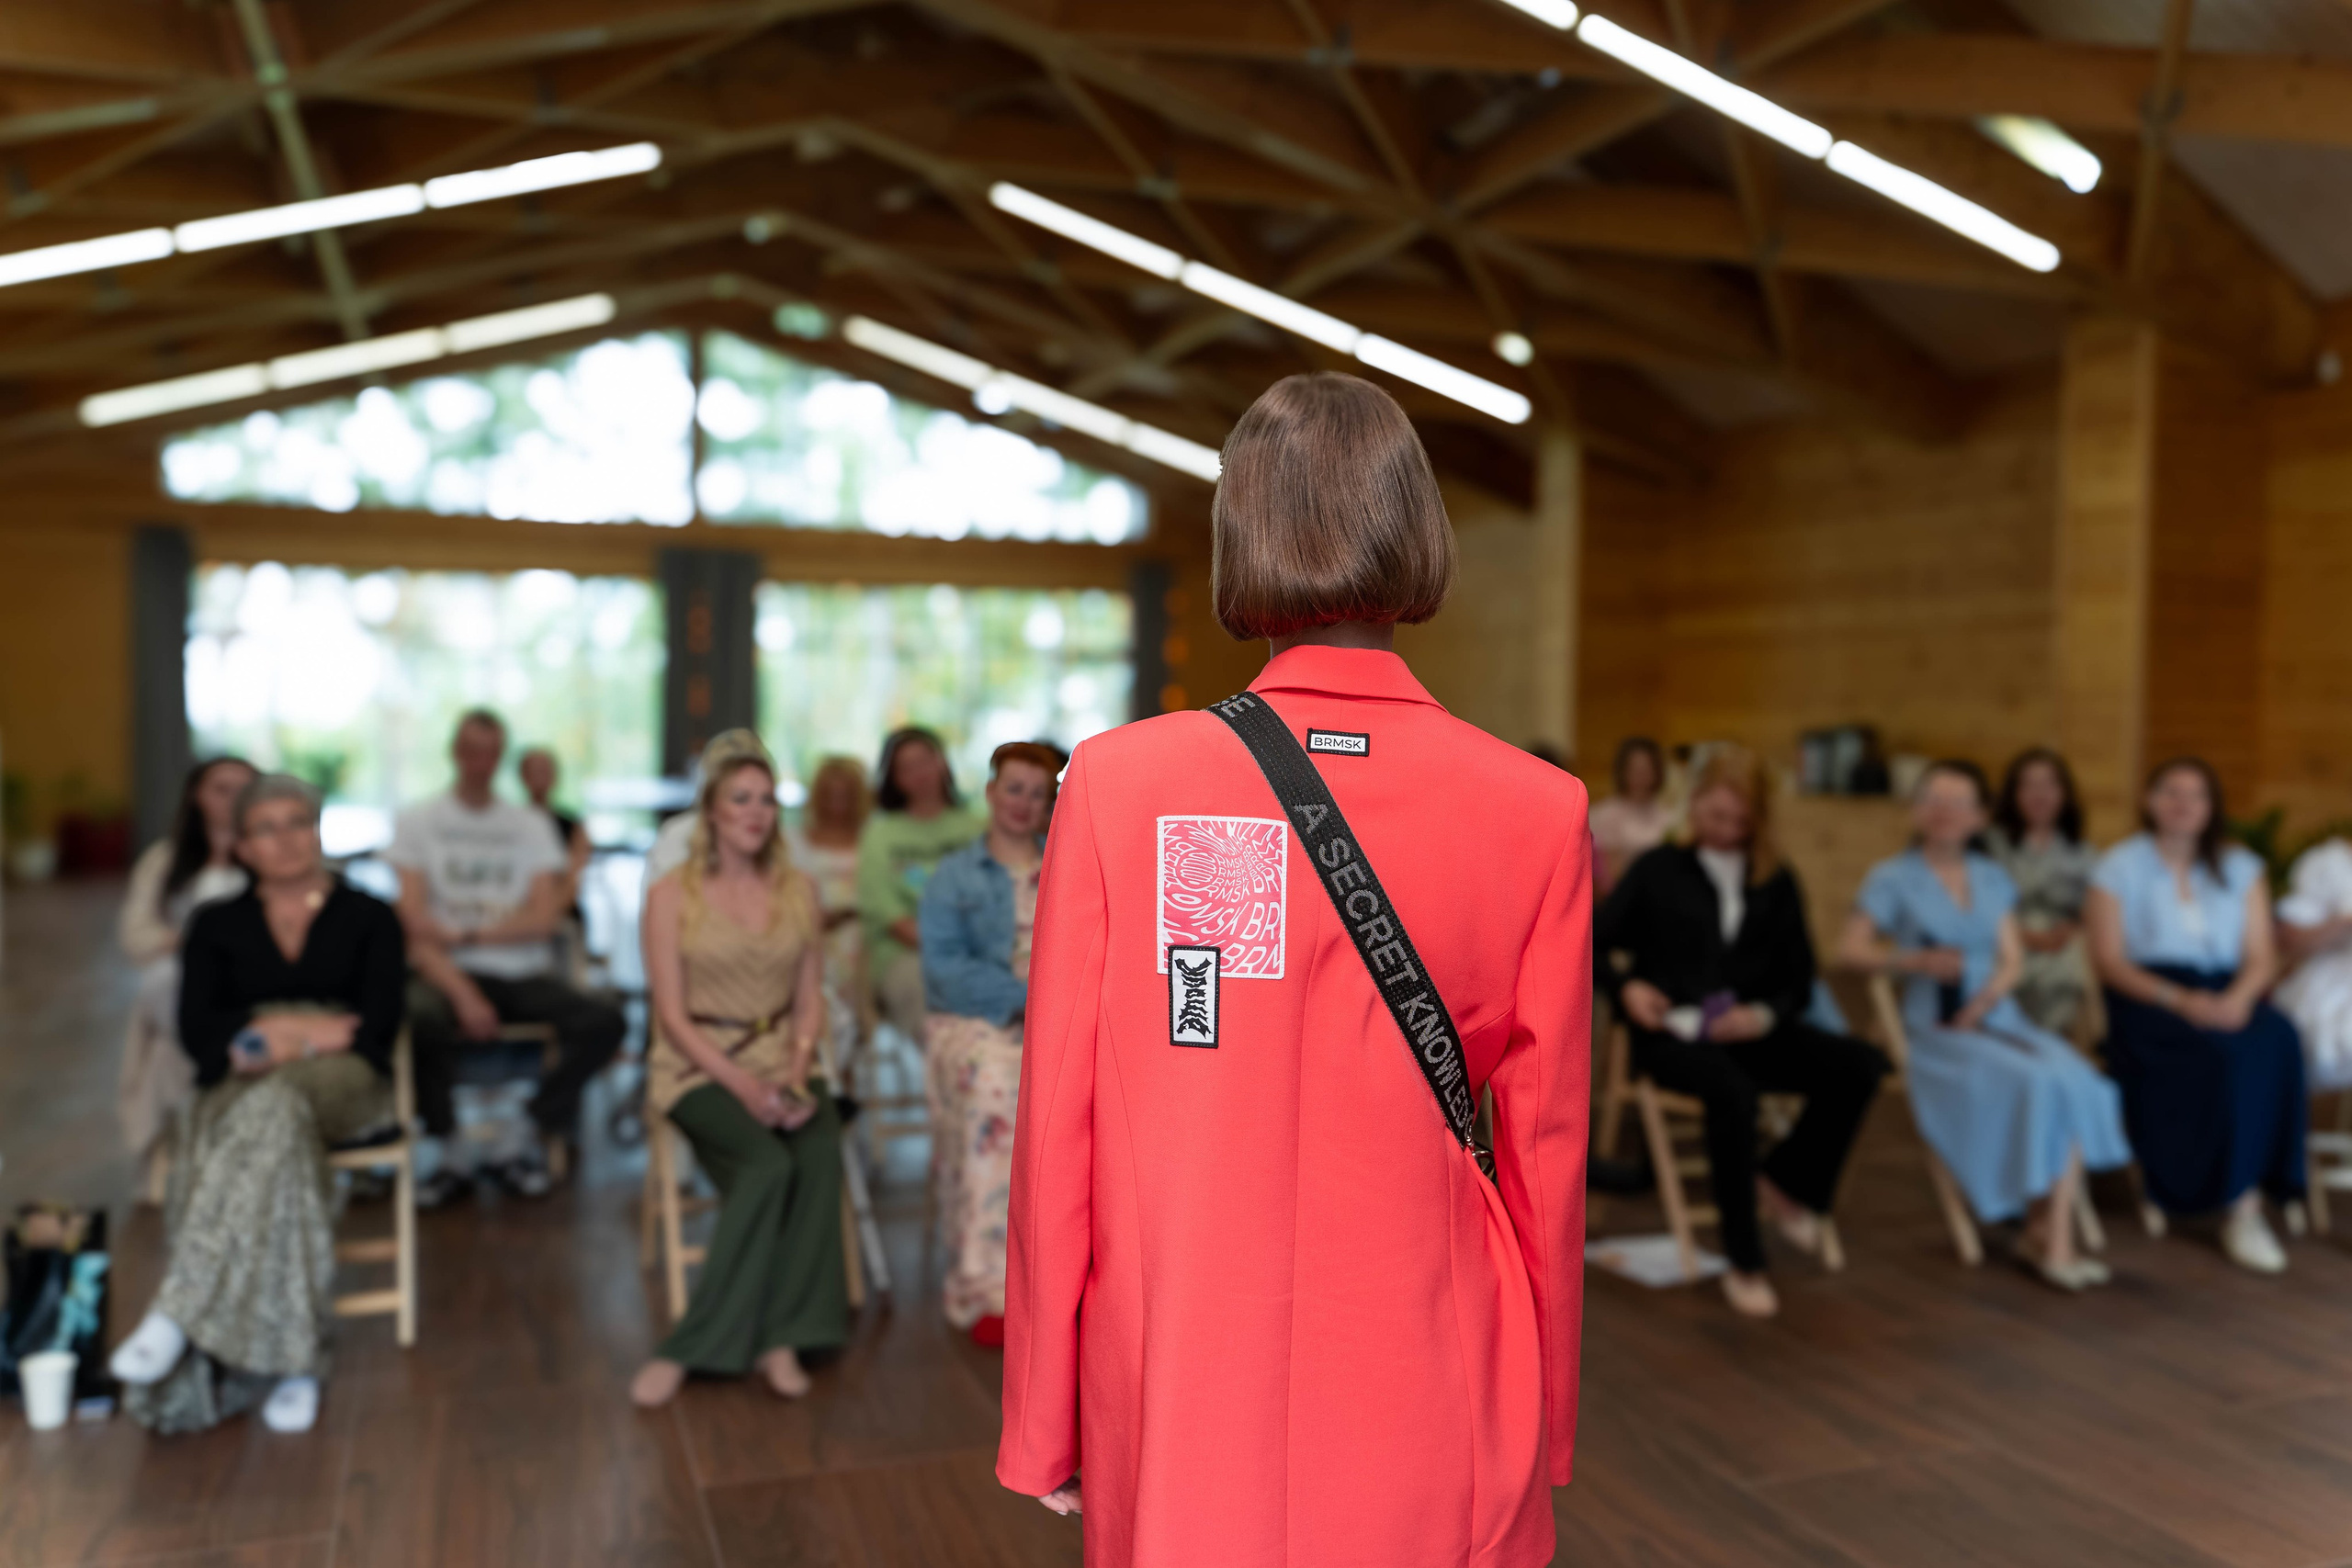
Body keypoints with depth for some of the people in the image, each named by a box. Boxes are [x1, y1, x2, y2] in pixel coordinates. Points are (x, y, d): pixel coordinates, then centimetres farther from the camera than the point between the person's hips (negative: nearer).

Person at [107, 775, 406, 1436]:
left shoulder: (369, 918, 16)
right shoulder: (217, 925, 20)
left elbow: (376, 1029, 3)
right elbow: (197, 1032, 5)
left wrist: (269, 1038, -8)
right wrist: (311, 1025, -9)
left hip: (341, 1081, -1)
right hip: (240, 1090, 1)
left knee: (273, 1104, -39)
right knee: (274, 1138, -37)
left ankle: (176, 1312, -42)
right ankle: (292, 1363, -40)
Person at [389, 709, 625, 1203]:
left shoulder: (532, 824, 14)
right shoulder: (416, 821, 8)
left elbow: (544, 918, 2)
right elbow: (415, 926, -4)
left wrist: (463, 934, -11)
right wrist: (463, 994, -18)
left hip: (525, 976, 2)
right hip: (451, 974, -2)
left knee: (606, 1021, -24)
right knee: (420, 1019, -37)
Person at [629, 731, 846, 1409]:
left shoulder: (799, 892, 10)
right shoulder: (672, 895, -1)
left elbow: (811, 999, 10)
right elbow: (672, 1015, -6)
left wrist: (795, 1072, -9)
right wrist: (741, 1085, -18)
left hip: (780, 1059, 3)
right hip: (698, 1064, -3)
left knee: (822, 1156, -29)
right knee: (768, 1165, -32)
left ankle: (780, 1338, -23)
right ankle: (777, 1338, -19)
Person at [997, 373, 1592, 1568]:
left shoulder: (1118, 784, -11)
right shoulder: (1541, 813, -9)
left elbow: (1056, 1133, -6)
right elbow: (1546, 1154, -1)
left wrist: (1043, 1423, 6)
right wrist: (1545, 1426, 13)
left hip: (1180, 1393, 0)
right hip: (1431, 1412, 1)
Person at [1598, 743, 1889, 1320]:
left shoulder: (1776, 882, 15)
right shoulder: (1658, 869, 8)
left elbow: (1797, 982, 12)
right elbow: (1594, 948, 8)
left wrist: (1764, 1014, -10)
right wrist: (1627, 986, -13)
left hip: (1746, 1032, 4)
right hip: (1670, 1032, -4)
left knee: (1859, 1065, -21)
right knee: (1732, 1091, -36)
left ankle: (1784, 1183, -3)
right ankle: (1743, 1265, -26)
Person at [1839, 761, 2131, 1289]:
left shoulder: (1992, 878, 16)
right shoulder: (1893, 878, 3)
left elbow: (2012, 961, 8)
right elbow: (1851, 950, -5)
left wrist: (1979, 1006, -10)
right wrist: (1918, 961, -19)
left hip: (2000, 1018, 4)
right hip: (1935, 1029, -4)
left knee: (2073, 1080, -26)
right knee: (2032, 1085, -29)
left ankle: (2055, 1239, -25)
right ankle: (2044, 1236, -11)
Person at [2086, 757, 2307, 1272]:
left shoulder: (2242, 868, 17)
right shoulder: (2118, 868, 5)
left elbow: (2262, 956, 9)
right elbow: (2108, 961, -3)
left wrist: (2239, 997, -15)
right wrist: (2180, 1000, -18)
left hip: (2227, 996, 3)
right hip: (2147, 998, -3)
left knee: (2276, 1041, -31)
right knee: (2222, 1053, -34)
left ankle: (2246, 1203, -29)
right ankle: (2241, 1207, -26)